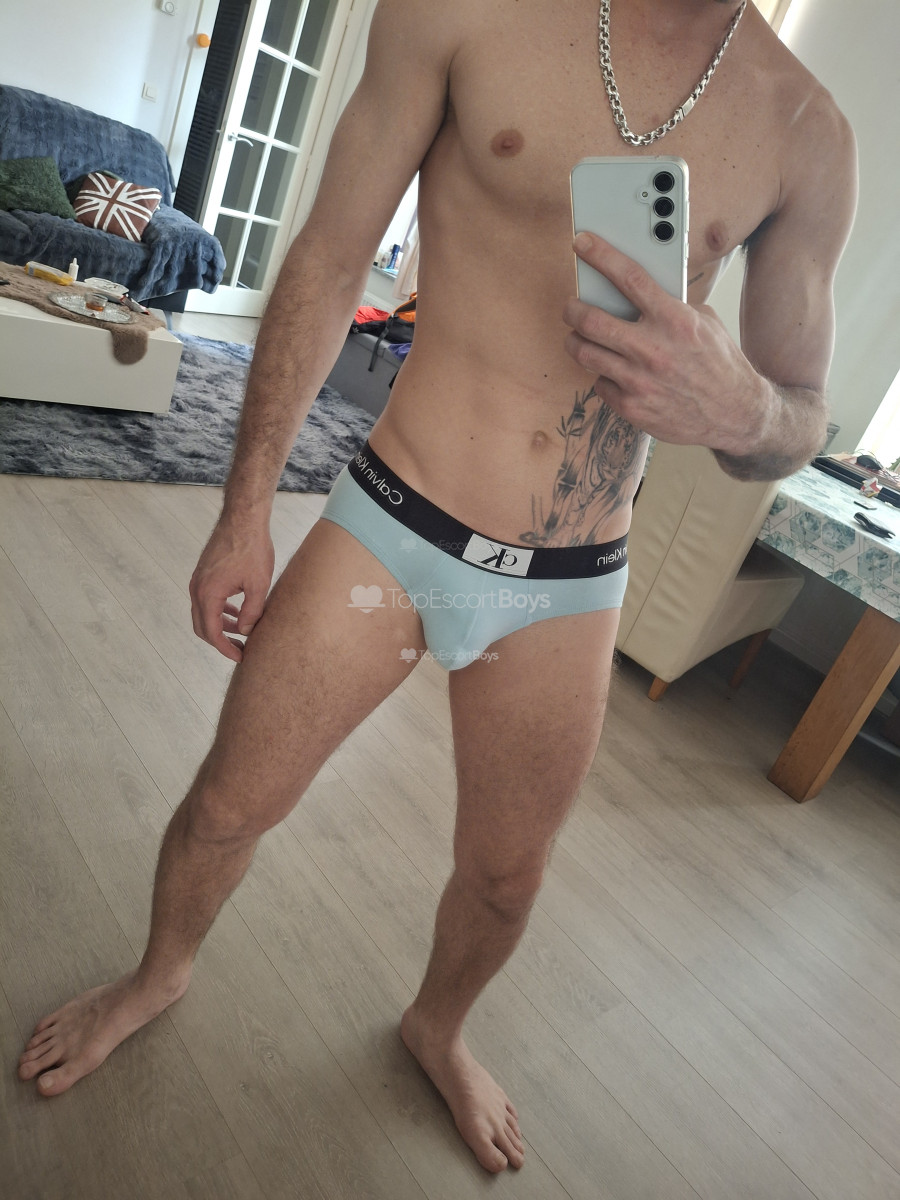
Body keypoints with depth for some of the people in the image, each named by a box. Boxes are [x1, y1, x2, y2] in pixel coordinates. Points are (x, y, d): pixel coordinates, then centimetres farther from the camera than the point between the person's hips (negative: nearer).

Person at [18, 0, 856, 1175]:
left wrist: (740, 406, -21)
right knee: (229, 806, 11)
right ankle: (158, 975, 48)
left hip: (568, 592, 3)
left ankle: (437, 1030, 54)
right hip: (391, 527, -1)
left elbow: (803, 414, 6)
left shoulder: (807, 131, 2)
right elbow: (327, 265, 0)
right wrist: (245, 512, 1)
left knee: (506, 877, 18)